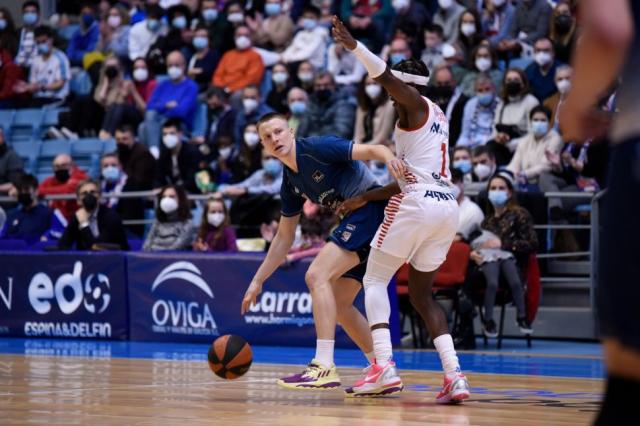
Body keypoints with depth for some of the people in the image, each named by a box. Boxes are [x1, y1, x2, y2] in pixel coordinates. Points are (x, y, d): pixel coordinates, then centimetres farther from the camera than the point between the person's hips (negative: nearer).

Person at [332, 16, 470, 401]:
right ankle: (454, 375, 0)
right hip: (448, 207, 8)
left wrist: (354, 46, -35)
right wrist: (367, 198, 27)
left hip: (417, 204, -8)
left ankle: (384, 367, -12)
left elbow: (387, 77, -21)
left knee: (375, 280, 3)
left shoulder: (416, 106, 1)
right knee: (422, 294, 16)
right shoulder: (438, 117, 25)